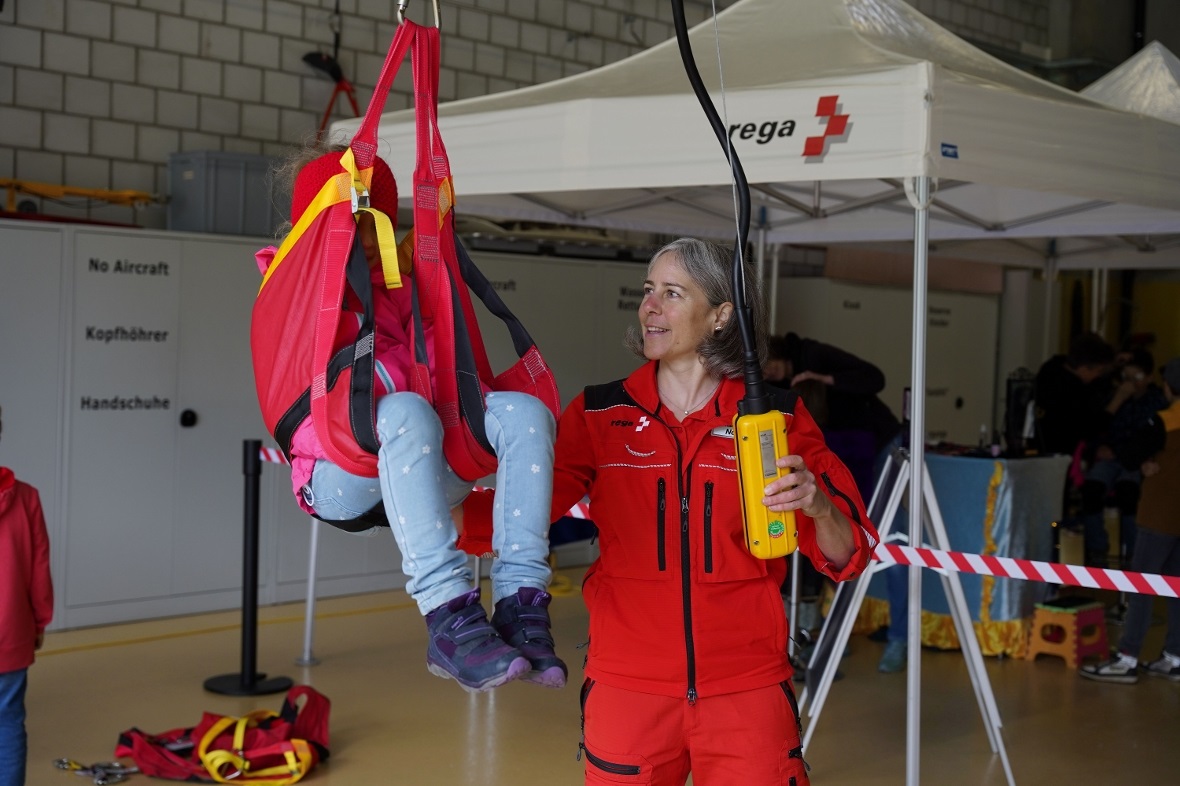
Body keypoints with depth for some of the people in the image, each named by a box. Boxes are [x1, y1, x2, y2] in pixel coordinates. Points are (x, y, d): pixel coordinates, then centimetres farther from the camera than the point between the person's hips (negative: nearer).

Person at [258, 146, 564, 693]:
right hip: (338, 477, -6)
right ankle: (451, 619, -46)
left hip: (416, 467, 6)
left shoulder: (400, 280, 23)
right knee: (407, 411, -38)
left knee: (524, 412, -19)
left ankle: (520, 602, -31)